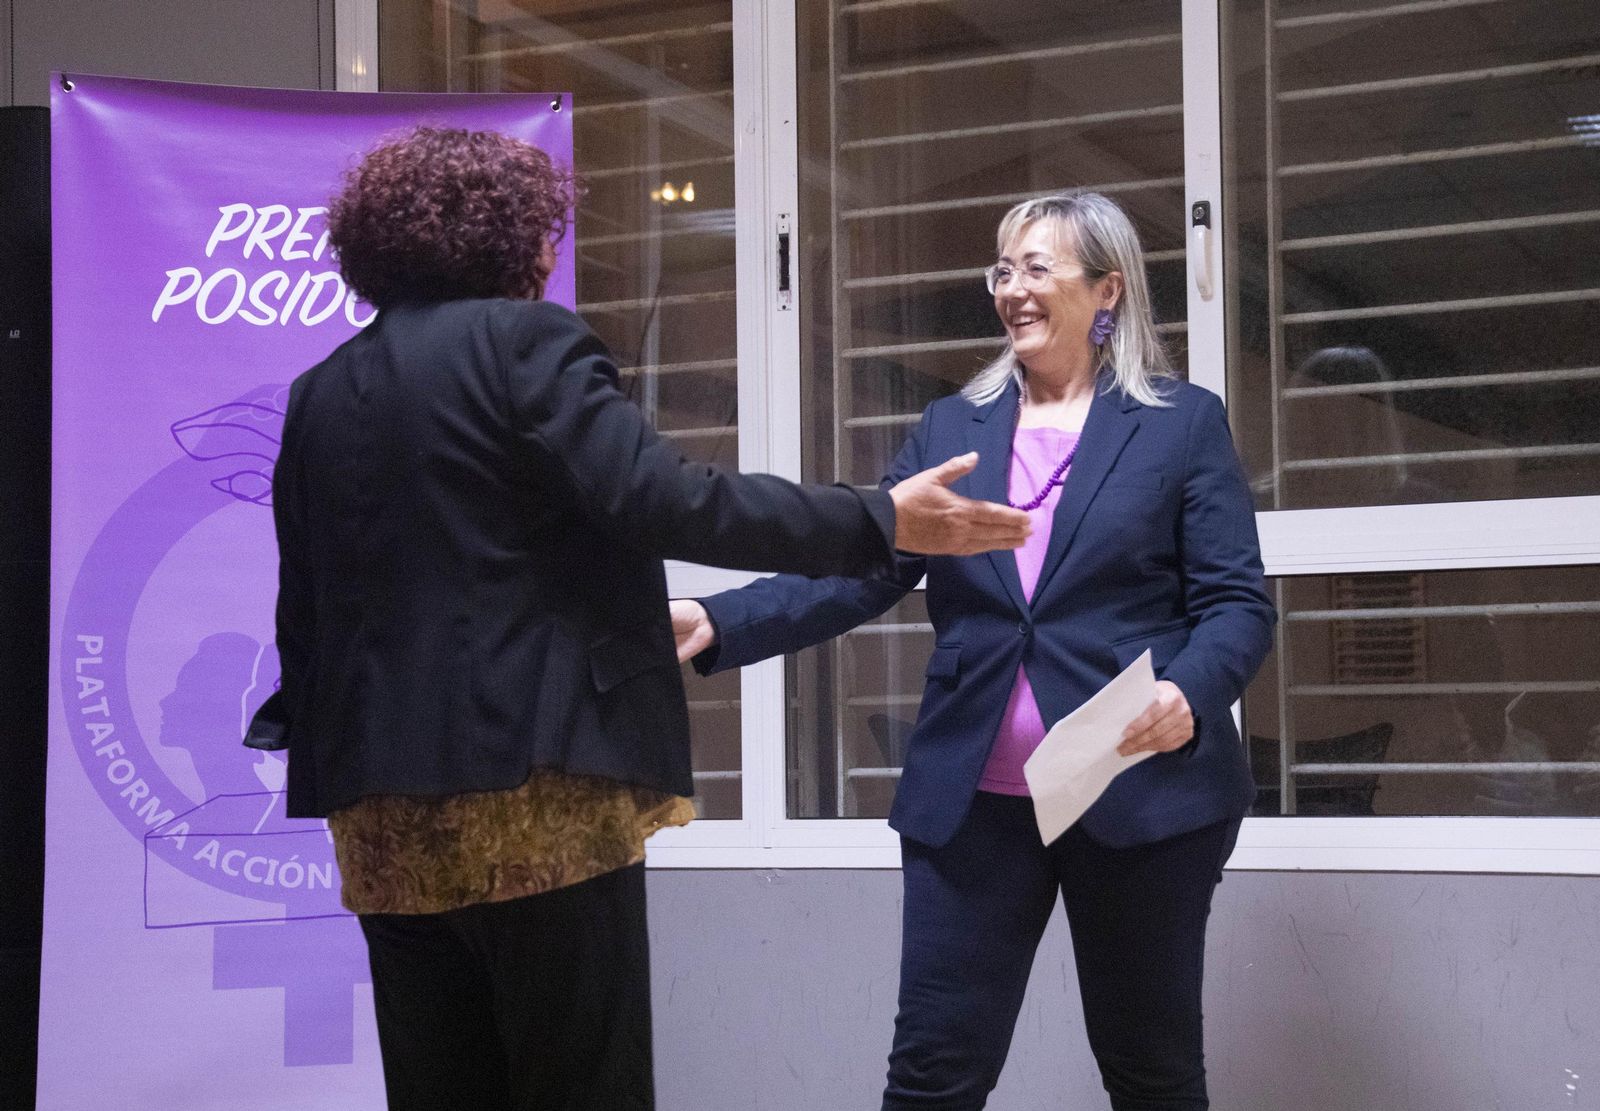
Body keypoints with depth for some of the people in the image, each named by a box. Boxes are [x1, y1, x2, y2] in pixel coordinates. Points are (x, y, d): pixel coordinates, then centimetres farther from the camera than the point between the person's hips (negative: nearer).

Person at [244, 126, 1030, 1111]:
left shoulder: (321, 394, 14)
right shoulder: (522, 341, -5)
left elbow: (305, 610, 17)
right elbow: (663, 500, -18)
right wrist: (879, 523, -15)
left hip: (386, 825, 7)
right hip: (536, 793, -7)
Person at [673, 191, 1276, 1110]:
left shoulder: (1183, 423, 3)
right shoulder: (950, 429, 11)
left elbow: (1238, 604, -2)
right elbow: (858, 571, 2)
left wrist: (1190, 693, -23)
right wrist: (718, 623, -13)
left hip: (1141, 795, -2)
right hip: (973, 801, 3)